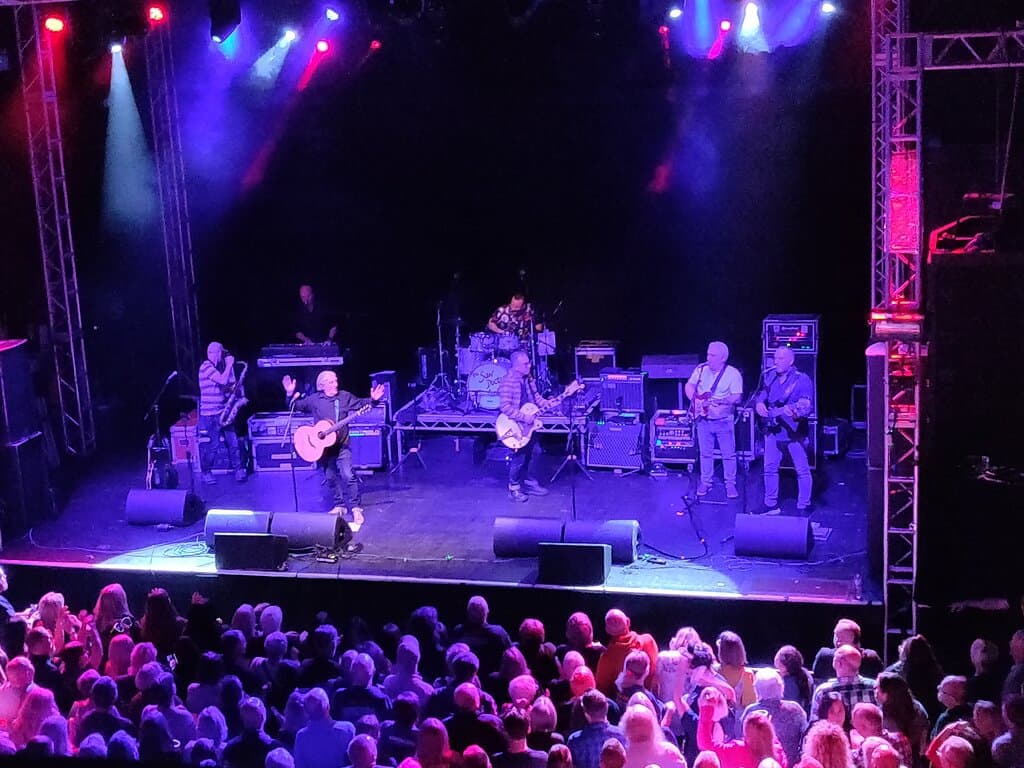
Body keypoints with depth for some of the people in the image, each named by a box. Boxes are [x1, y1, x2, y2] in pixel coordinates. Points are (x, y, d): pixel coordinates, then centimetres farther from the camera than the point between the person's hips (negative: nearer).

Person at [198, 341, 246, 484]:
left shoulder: (220, 367, 14)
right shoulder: (206, 366, -12)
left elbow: (229, 386, 18)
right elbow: (223, 381, -23)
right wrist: (229, 364, -13)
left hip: (224, 411, 7)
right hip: (210, 414, -7)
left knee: (233, 442, 5)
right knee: (211, 445, -2)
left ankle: (238, 469, 14)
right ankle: (206, 473, 12)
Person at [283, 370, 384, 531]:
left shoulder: (345, 396, -1)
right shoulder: (314, 400, -2)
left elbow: (361, 403, 9)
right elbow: (296, 406, 4)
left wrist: (372, 399, -8)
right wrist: (290, 394, -12)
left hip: (342, 444, -2)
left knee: (348, 475, -13)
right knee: (331, 477, 9)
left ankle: (355, 508, -6)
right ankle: (340, 505, 25)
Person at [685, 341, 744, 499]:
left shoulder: (733, 374, -10)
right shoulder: (701, 369, 3)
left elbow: (737, 397, -15)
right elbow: (689, 385, 8)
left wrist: (723, 400, -32)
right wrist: (695, 400, -9)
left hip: (724, 421, -3)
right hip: (703, 419, 4)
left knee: (729, 454, 1)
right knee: (705, 453, 11)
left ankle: (730, 484, 13)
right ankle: (705, 482, 22)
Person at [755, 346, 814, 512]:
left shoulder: (802, 379, -11)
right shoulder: (770, 376, 8)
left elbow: (808, 406, -18)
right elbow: (761, 396, 15)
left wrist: (794, 411, -37)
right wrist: (759, 403, -9)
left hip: (794, 431, -5)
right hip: (773, 430, 5)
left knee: (802, 470, 1)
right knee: (770, 468, 9)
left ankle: (804, 506, 11)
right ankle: (771, 504, 20)